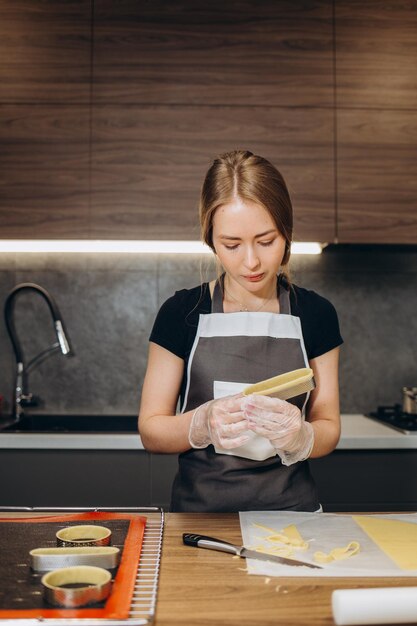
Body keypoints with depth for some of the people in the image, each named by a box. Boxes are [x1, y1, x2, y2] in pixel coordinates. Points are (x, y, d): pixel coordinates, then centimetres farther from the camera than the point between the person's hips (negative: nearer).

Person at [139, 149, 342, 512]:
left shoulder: (315, 315, 2)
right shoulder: (182, 312, -2)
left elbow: (329, 430, 6)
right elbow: (150, 431, -1)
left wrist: (299, 436, -15)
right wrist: (203, 424, -20)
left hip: (290, 507, 1)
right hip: (199, 507, -1)